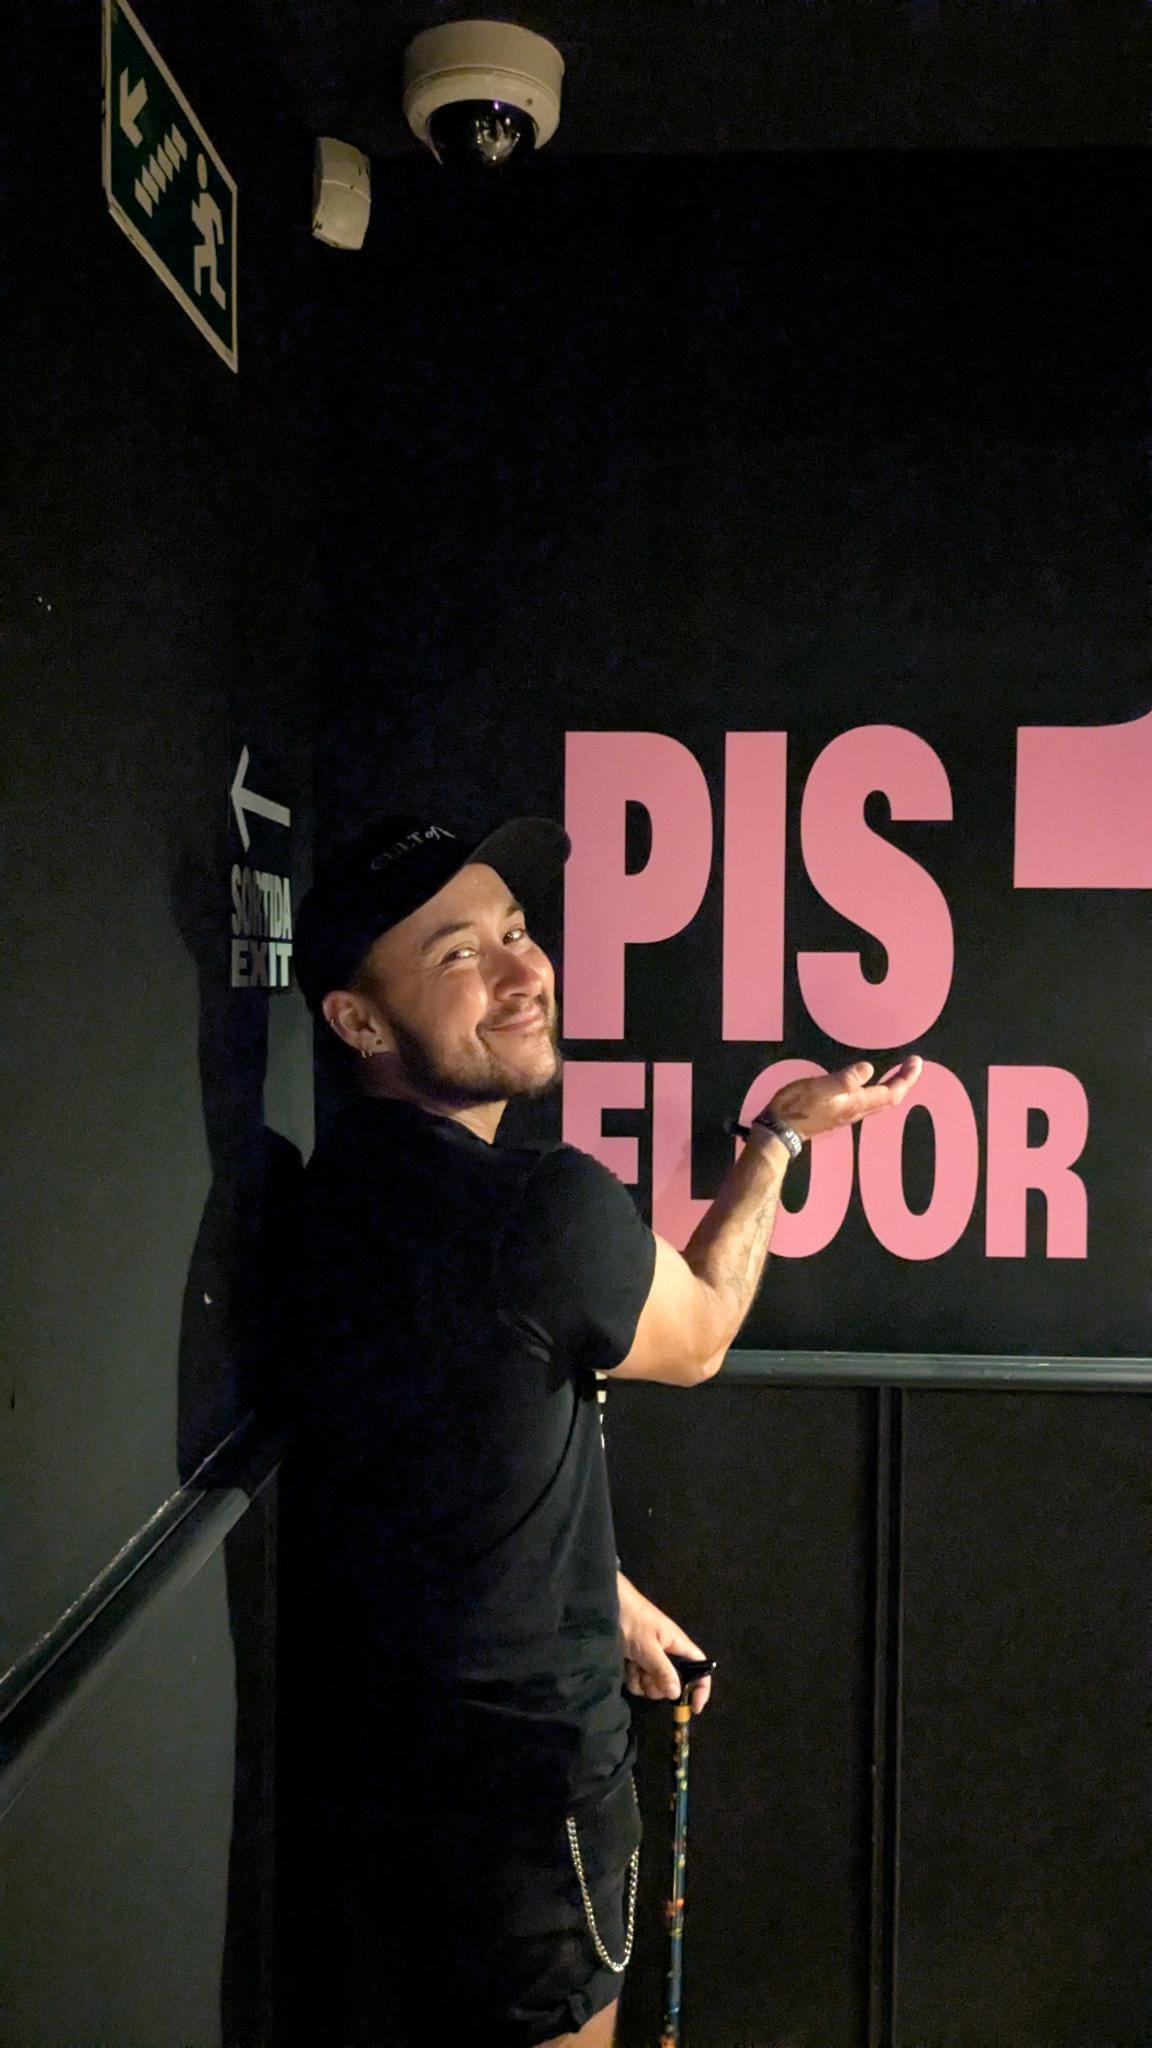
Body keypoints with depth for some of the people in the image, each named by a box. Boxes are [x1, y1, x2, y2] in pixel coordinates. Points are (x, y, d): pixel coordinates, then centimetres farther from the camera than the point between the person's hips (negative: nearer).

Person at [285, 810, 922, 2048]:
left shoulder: (348, 1179, -2)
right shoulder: (546, 1208, -31)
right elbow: (698, 1335, -9)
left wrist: (606, 1597, 17)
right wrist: (784, 1131, 3)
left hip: (378, 1736, 8)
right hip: (517, 1766, -8)